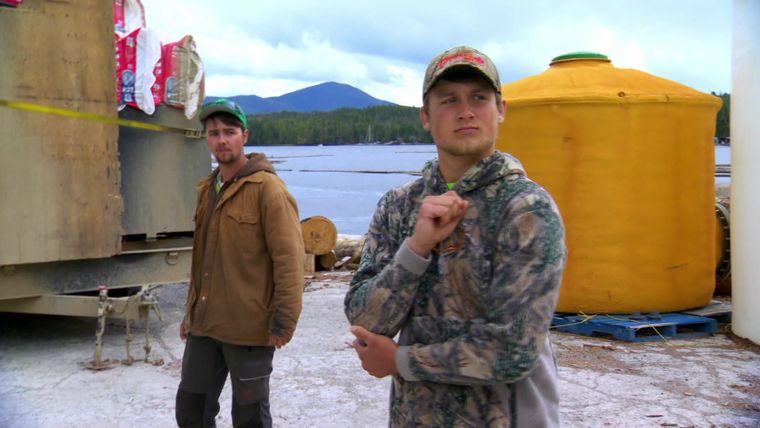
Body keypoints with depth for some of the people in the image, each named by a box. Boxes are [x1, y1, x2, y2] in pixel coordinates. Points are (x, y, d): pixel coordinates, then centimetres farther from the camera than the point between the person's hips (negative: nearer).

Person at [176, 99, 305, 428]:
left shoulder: (267, 188, -12)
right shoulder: (207, 189, 12)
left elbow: (288, 258, -16)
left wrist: (284, 321, -19)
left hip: (249, 328, -7)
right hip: (205, 325, 7)